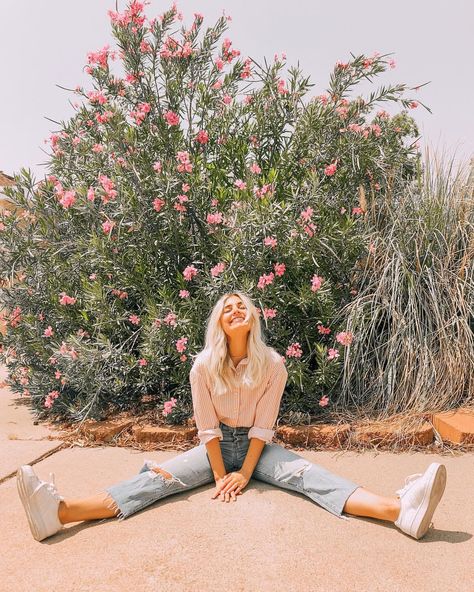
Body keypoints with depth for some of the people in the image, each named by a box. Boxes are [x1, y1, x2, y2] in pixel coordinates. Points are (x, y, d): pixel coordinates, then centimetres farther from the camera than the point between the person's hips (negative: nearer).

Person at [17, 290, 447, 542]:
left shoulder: (273, 364, -13)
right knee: (159, 478, -20)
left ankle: (400, 510, -47)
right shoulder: (204, 366, -11)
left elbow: (263, 426, -11)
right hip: (217, 445, 1)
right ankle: (63, 513, -41)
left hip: (258, 446, 0)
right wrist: (220, 475, -13)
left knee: (305, 474, -25)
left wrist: (244, 473, -15)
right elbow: (207, 427, -9)